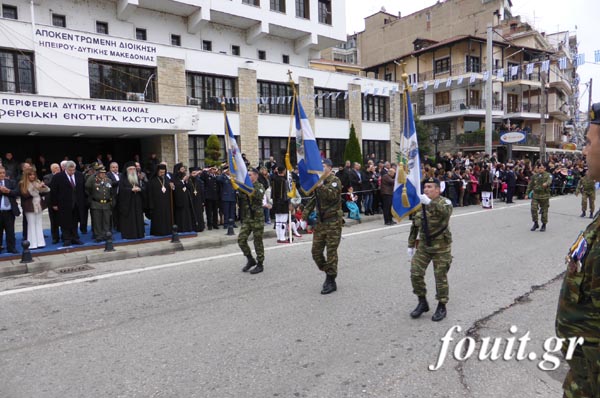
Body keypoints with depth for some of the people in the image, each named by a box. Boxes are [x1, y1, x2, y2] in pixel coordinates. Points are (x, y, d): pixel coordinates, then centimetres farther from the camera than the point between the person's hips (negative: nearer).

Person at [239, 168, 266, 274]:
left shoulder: (260, 186, -3)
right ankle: (250, 260, 18)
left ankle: (260, 264, 15)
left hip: (257, 218, -5)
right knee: (241, 239, -1)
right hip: (247, 218, 5)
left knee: (258, 242, 2)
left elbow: (259, 195, -24)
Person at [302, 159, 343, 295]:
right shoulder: (318, 182, 13)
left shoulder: (335, 180, -8)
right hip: (320, 221, 7)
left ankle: (331, 281, 10)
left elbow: (332, 195, -27)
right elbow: (312, 199, 18)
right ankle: (328, 273, 27)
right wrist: (305, 213, 8)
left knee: (331, 251, -2)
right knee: (316, 251, 7)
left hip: (333, 222, -7)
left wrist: (321, 185, -33)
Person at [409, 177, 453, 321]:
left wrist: (430, 202, -46)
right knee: (415, 273, 1)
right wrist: (411, 245, 13)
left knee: (441, 277, 3)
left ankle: (441, 307, 21)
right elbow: (415, 225, 13)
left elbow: (447, 211, -37)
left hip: (441, 246, -5)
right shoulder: (419, 204, 5)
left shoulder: (444, 202, -11)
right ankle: (422, 302, 20)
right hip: (423, 245, 5)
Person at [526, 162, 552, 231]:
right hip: (535, 195, 3)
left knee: (544, 211, 4)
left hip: (544, 196, -3)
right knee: (533, 209, -8)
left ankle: (544, 225, 18)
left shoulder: (548, 175, -1)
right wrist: (527, 193, 8)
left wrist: (546, 183, -46)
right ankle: (535, 223, 8)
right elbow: (530, 185, 13)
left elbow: (549, 180, -24)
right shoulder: (534, 176, 9)